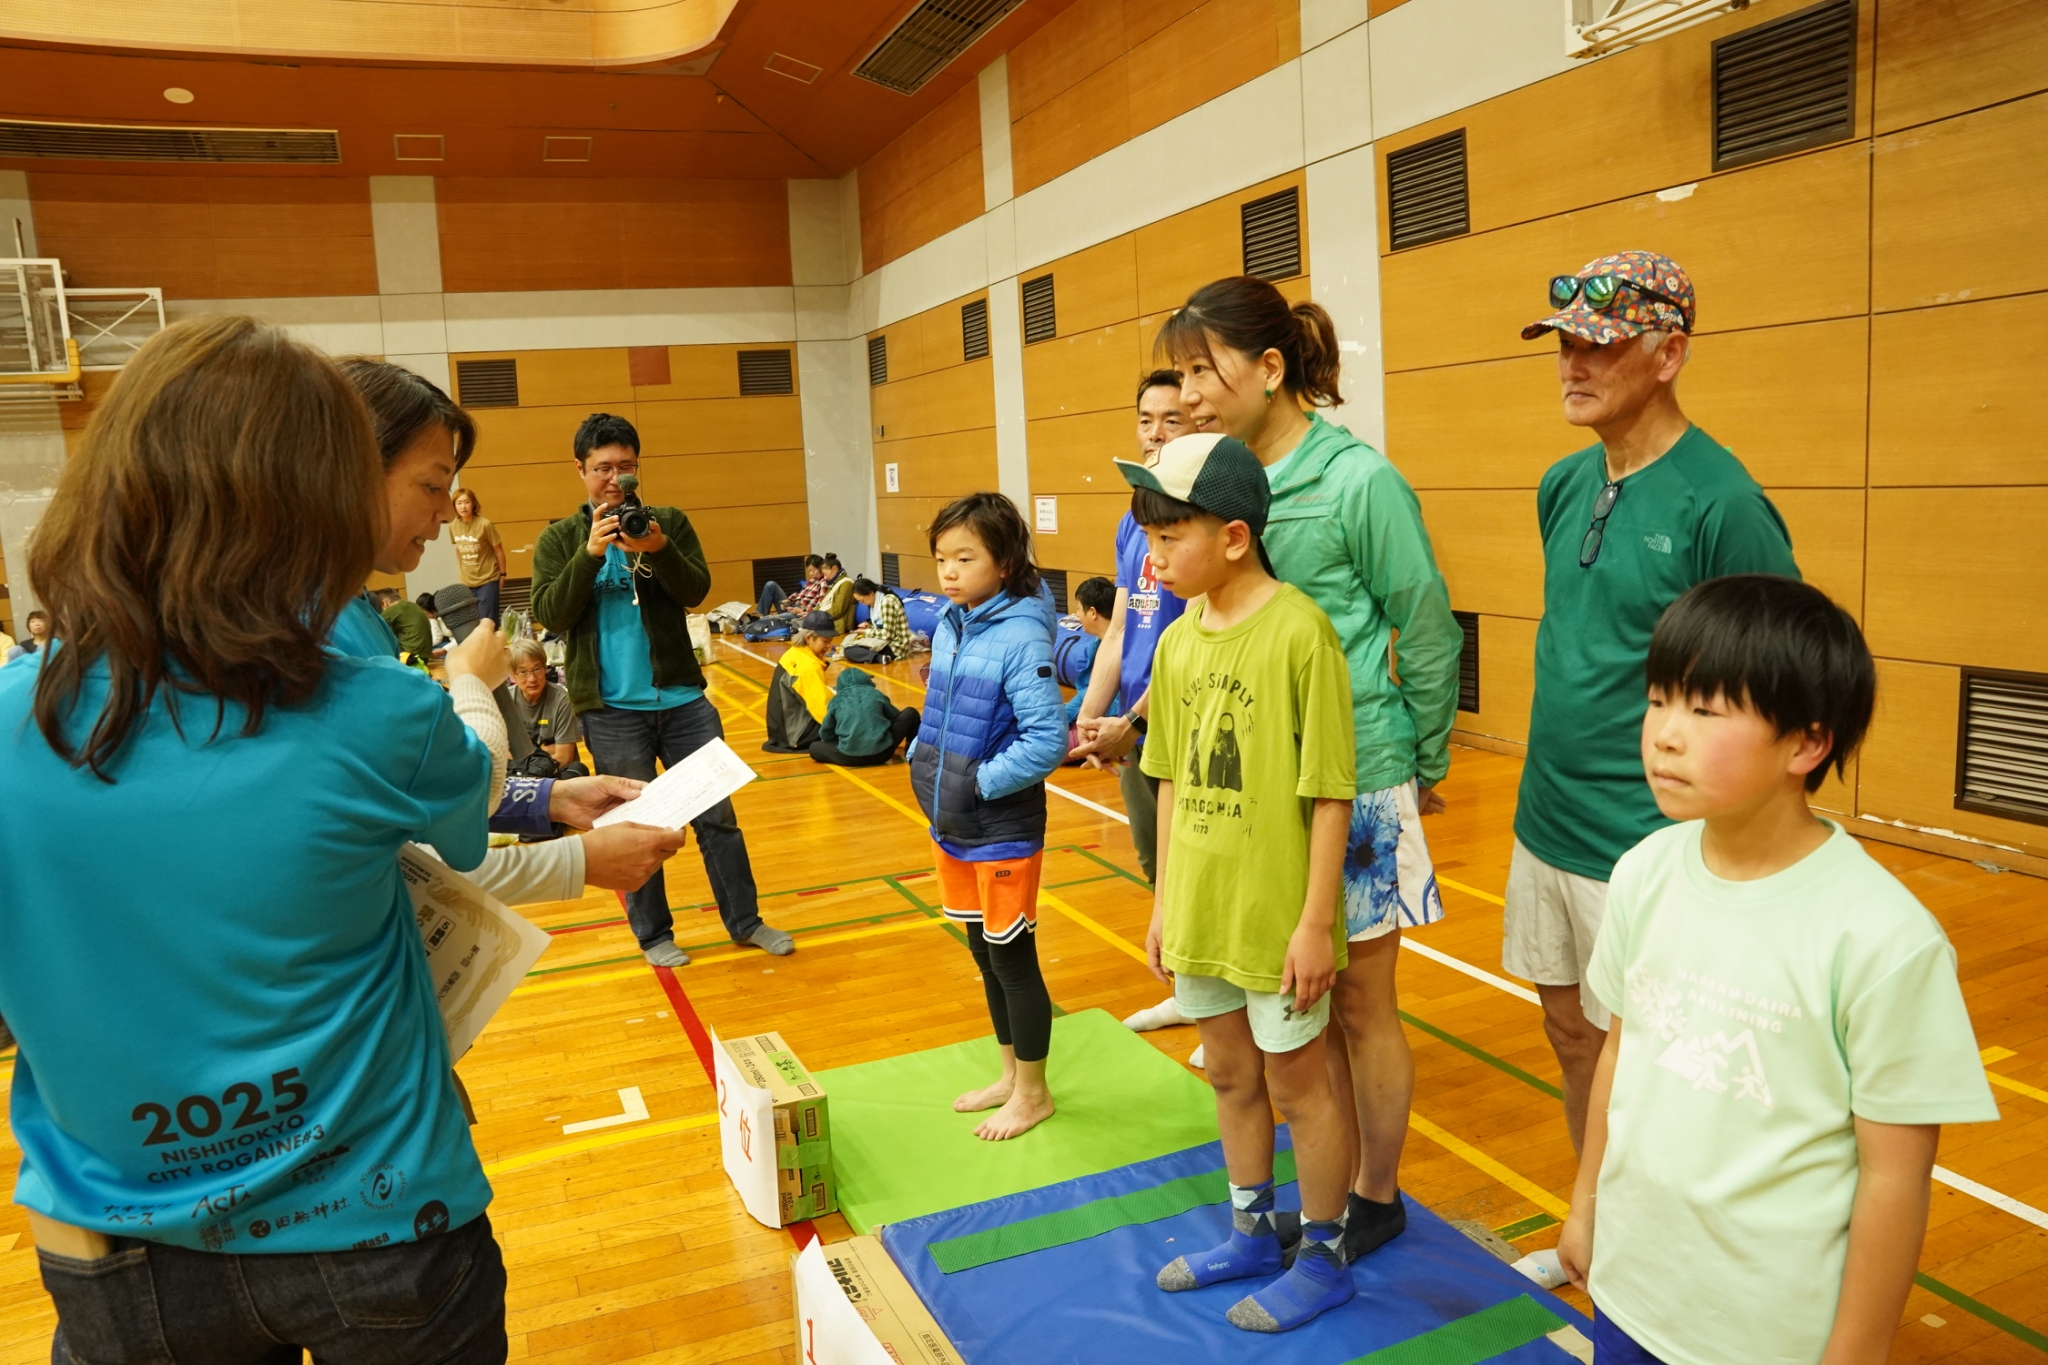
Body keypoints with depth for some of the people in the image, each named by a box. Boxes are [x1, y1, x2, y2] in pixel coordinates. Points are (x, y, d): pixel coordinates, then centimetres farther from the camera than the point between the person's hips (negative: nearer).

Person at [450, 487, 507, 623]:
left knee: (487, 621, -2)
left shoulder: (484, 524, -17)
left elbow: (498, 550, -8)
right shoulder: (453, 526, -4)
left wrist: (503, 574, -3)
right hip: (466, 582, 4)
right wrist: (461, 570, 13)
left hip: (488, 580, -4)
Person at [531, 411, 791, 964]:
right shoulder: (559, 539, 1)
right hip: (611, 710, -1)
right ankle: (653, 934, 25)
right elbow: (550, 615, -10)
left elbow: (696, 592, -6)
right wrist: (590, 554, -22)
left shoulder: (670, 522, 4)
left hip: (682, 698, 2)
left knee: (716, 814, 9)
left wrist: (659, 550, -25)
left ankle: (745, 921, 23)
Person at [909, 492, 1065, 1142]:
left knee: (1012, 959, 7)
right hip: (951, 826, 8)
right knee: (984, 954, 19)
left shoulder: (1021, 638, -20)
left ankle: (1033, 1093, 26)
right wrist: (922, 762, 4)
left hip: (1002, 834, -8)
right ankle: (1011, 1075, 37)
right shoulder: (949, 626, 4)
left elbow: (1047, 741, -25)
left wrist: (979, 783, -20)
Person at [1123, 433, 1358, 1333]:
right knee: (1230, 1074, 21)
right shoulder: (1178, 641, 2)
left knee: (1295, 1084, 11)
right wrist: (1164, 903, 11)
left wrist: (1316, 921, -15)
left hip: (1276, 915, -6)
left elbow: (1329, 792, -16)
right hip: (1201, 909, 7)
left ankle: (1324, 1260, 31)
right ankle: (1252, 1236, 42)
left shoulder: (1298, 631, -18)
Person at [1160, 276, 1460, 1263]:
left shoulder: (1359, 482, -14)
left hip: (1355, 782, -6)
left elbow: (1428, 635, -7)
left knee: (1359, 1006, 9)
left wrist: (1426, 767, 1)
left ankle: (1378, 1199, 29)